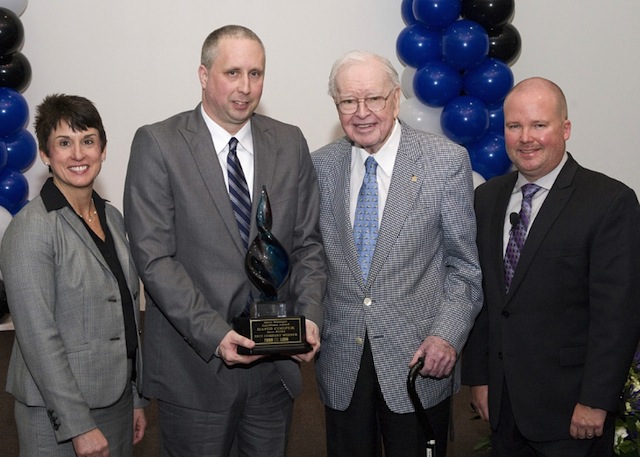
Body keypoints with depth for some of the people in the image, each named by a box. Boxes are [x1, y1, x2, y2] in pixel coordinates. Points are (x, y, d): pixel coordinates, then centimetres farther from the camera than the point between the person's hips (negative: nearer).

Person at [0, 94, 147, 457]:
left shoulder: (113, 218, 7)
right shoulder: (31, 229, -14)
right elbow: (38, 336, -17)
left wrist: (137, 398, 12)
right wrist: (78, 425, -17)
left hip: (118, 400, 6)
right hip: (58, 413, -6)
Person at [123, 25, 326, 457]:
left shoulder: (290, 143, 4)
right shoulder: (157, 144, -8)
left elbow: (307, 242, 7)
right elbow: (154, 256, -13)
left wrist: (309, 316, -9)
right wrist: (213, 333, -20)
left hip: (276, 363, 4)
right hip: (194, 365, -3)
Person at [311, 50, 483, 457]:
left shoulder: (447, 160, -6)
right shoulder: (320, 166, 3)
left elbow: (466, 264, -3)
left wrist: (448, 335, -14)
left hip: (418, 360, -2)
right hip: (341, 363, 3)